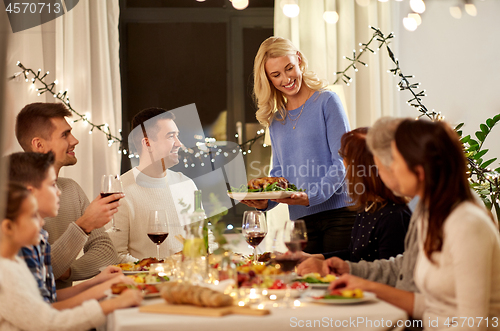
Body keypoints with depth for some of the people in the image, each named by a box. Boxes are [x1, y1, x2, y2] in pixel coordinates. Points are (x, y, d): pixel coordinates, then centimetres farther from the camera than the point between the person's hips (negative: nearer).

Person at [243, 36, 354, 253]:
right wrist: (264, 201, -4)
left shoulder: (326, 101, -1)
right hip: (302, 219, 5)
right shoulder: (275, 120, 16)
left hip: (339, 211, -4)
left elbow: (343, 162, -8)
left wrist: (311, 196, -21)